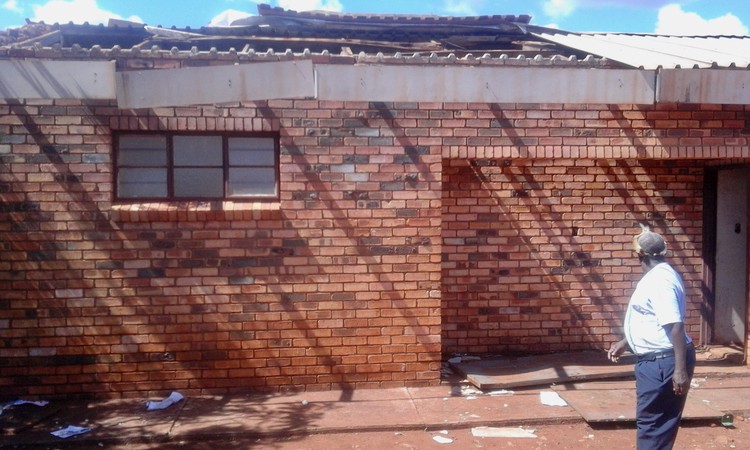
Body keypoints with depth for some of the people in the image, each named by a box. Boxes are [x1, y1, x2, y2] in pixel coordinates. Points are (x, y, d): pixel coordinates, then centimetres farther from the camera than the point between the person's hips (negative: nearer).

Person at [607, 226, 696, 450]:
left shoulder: (660, 281, -20)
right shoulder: (656, 277, 13)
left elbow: (676, 326, -26)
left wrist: (681, 370, -28)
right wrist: (624, 344, 27)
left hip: (663, 363, -10)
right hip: (655, 360, 10)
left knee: (651, 422, -1)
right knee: (658, 422, 19)